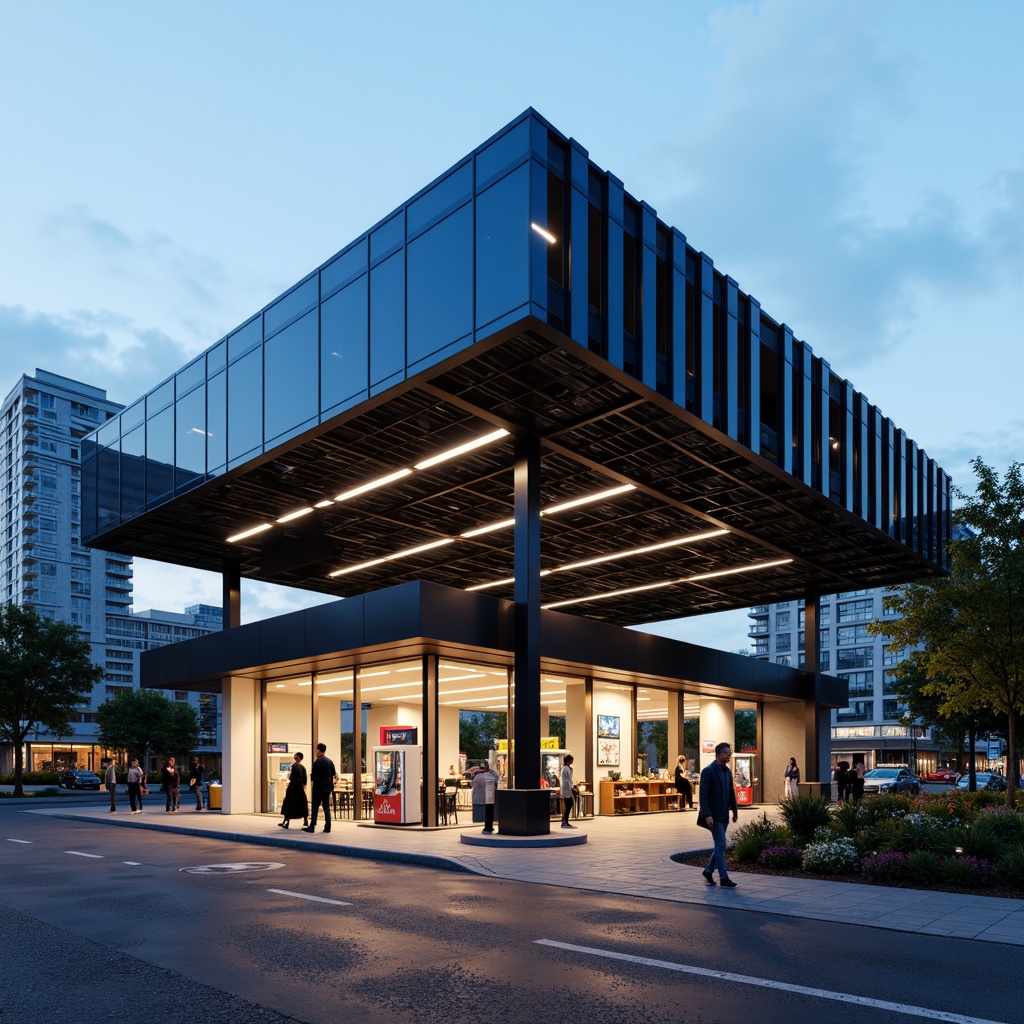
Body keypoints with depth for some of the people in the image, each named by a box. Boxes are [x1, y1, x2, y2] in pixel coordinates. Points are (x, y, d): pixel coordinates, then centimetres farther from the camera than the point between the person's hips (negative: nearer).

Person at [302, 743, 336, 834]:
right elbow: (333, 774, 13)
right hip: (327, 787, 6)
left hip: (318, 788, -6)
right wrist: (331, 787, 18)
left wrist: (311, 780, 5)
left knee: (315, 807, 2)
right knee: (326, 807, 8)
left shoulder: (317, 762, -15)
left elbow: (313, 776, -17)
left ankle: (312, 827, 4)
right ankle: (327, 827, 6)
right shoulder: (330, 761, 8)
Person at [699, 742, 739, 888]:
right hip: (714, 815, -8)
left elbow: (731, 792, 16)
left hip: (724, 815, 8)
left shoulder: (728, 771, 11)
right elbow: (703, 795, -17)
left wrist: (735, 811, 10)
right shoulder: (708, 771, -13)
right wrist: (707, 815, -22)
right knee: (721, 845, -7)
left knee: (720, 845, 12)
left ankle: (708, 871, 26)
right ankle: (724, 877, -1)